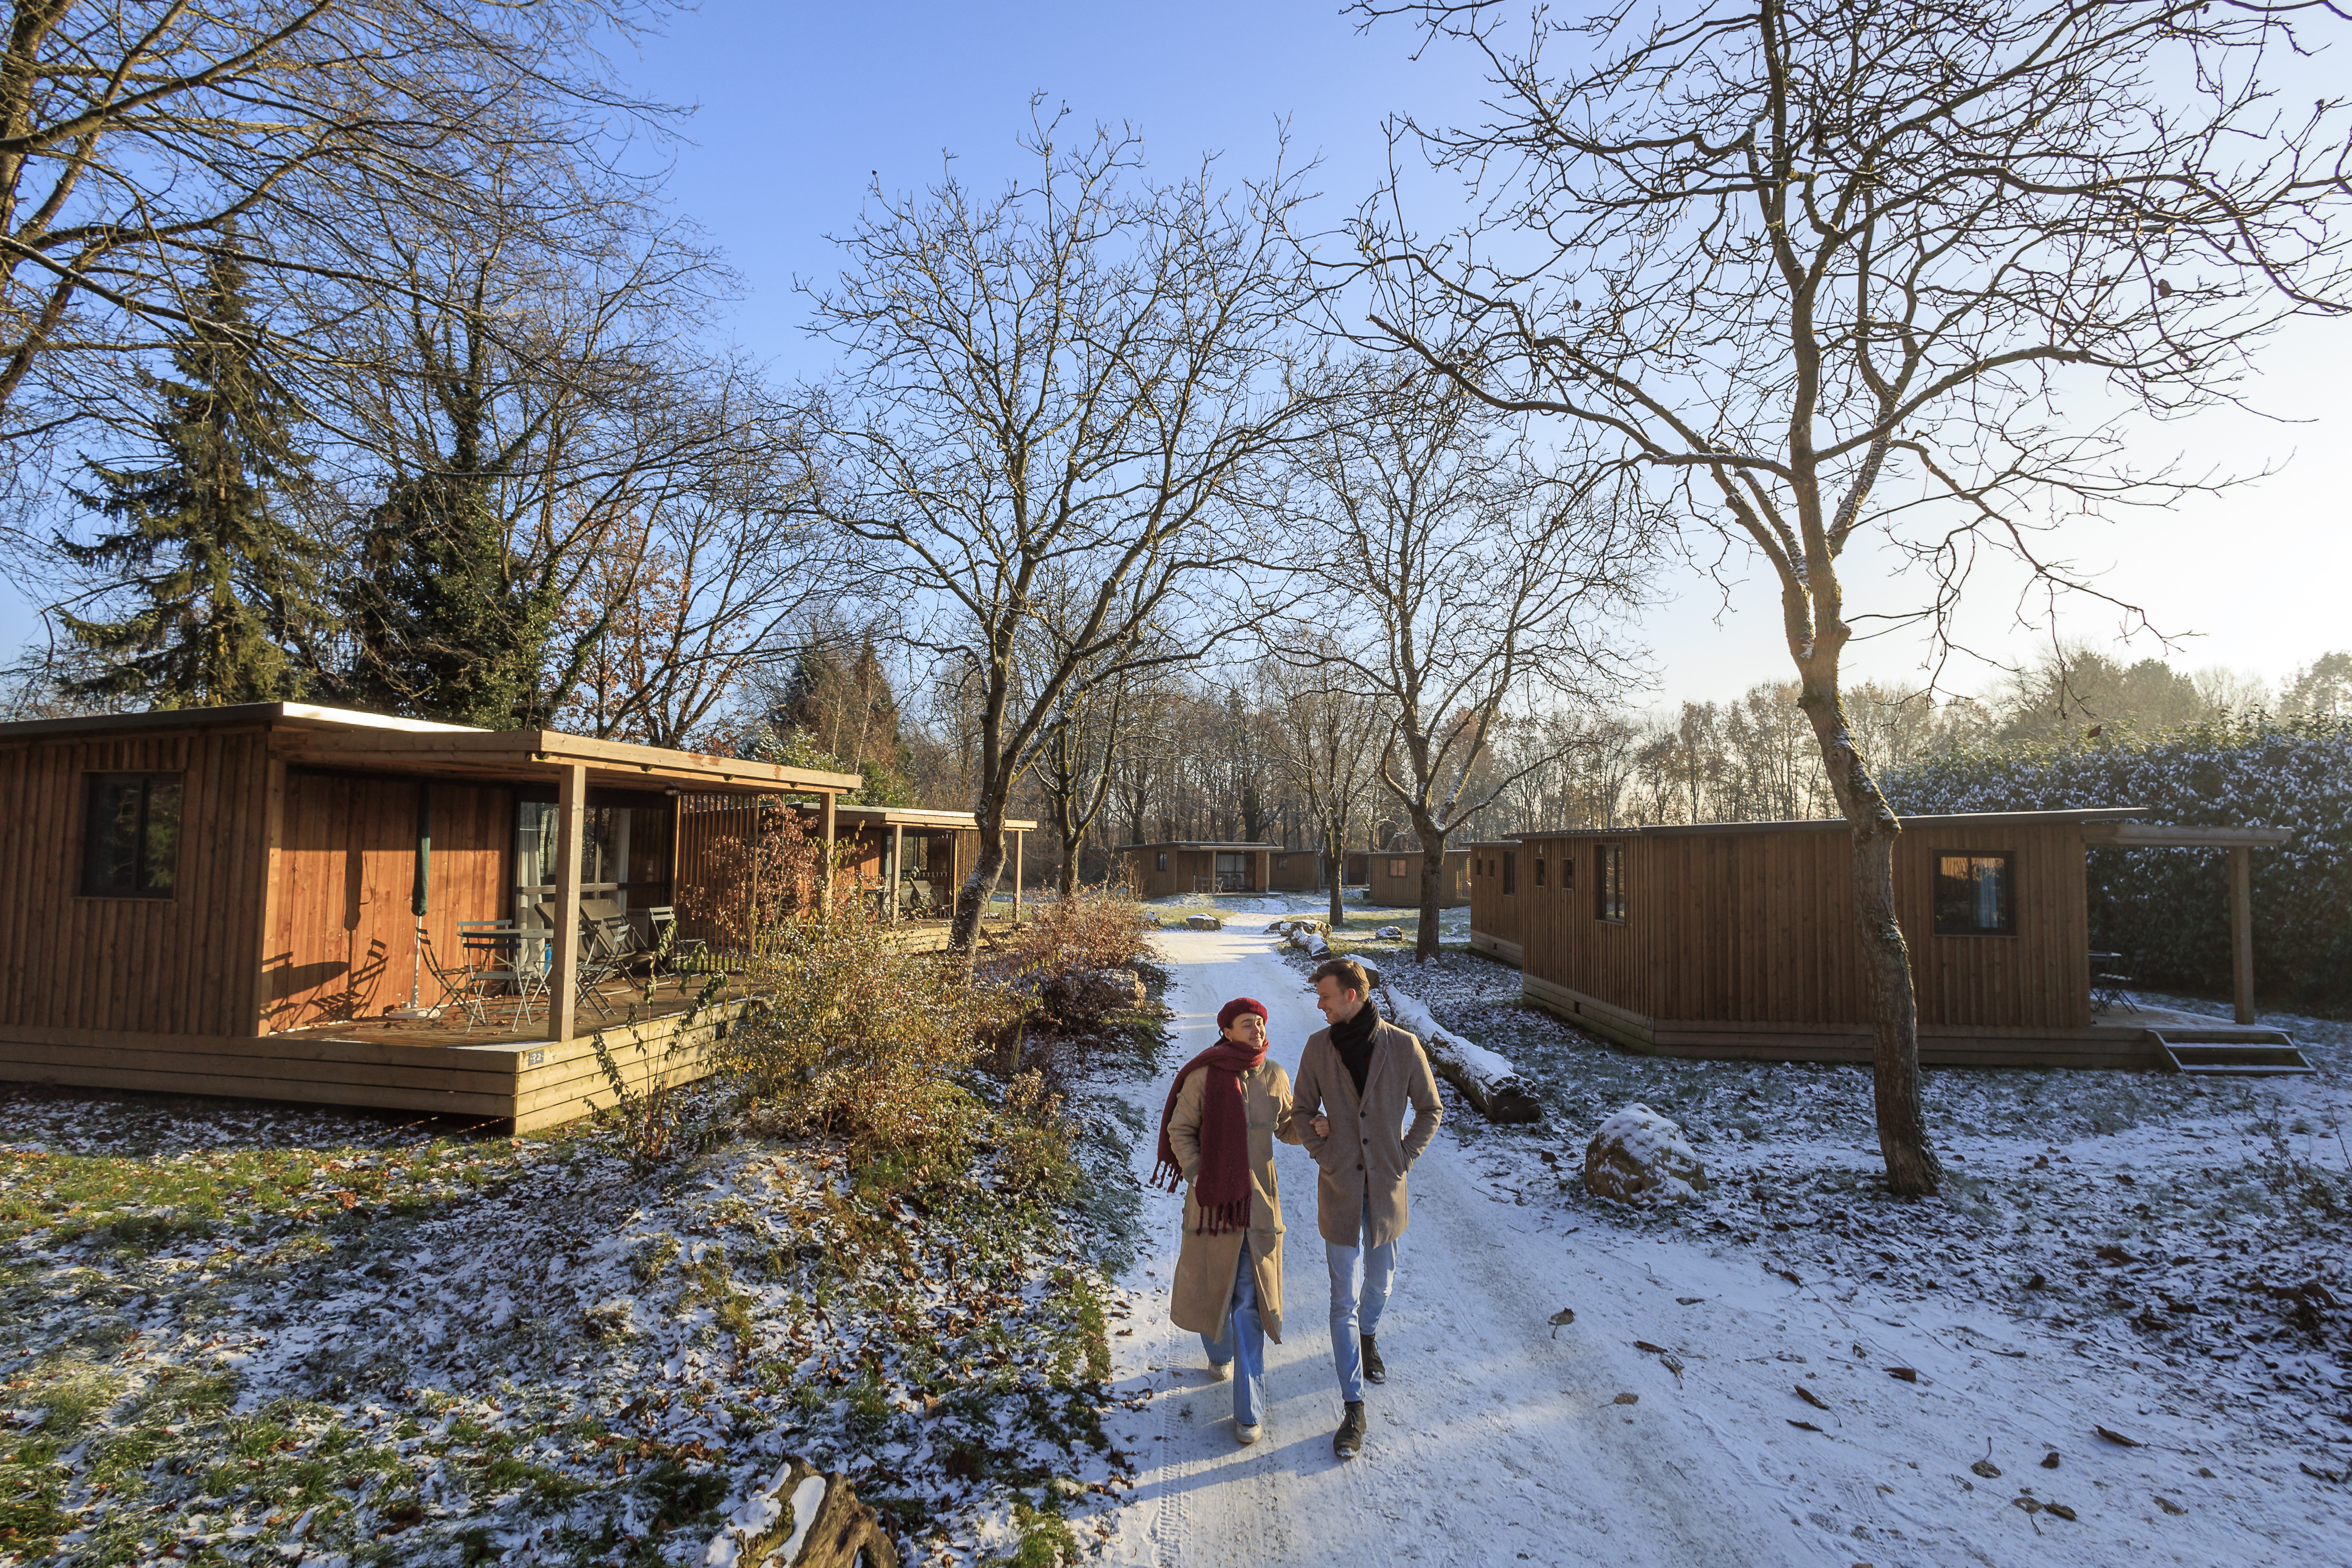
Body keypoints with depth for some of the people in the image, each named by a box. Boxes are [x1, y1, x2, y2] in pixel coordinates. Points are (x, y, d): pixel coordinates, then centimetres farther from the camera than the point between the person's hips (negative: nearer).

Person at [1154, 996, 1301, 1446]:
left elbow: (1288, 1127, 10)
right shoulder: (1203, 1076, -10)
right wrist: (1196, 1176, -12)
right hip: (1211, 1197, -1)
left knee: (1249, 1301, 1)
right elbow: (1180, 1132, -2)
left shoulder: (1275, 1077, -1)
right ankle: (1220, 1353, 47)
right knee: (1209, 1285, 14)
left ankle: (1249, 1411, 10)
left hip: (1258, 1201, 1)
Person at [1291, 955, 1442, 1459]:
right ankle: (1354, 1409, 11)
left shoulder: (1403, 1046, -12)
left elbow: (1430, 1111, 1)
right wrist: (1322, 1155, -5)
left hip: (1386, 1190, 1)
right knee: (1345, 1299, 1)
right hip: (1340, 1189, 0)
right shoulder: (1319, 1047, -7)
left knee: (1380, 1284, 20)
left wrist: (1403, 1159, -5)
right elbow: (1303, 1110, 6)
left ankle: (1367, 1338, 52)